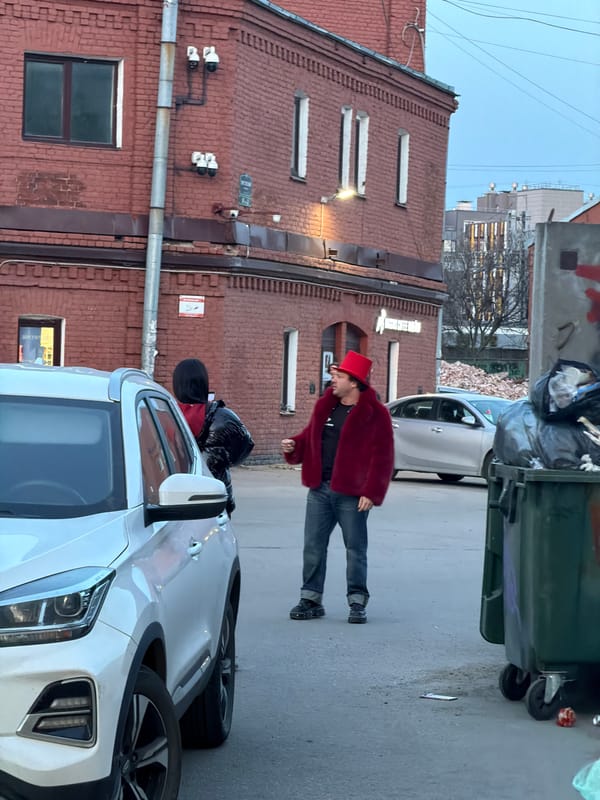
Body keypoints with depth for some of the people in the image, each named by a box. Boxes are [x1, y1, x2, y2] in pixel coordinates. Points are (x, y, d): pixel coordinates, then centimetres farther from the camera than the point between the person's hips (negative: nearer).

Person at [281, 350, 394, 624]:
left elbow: (382, 458, -11)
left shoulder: (375, 414, -8)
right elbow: (310, 437, 22)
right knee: (313, 546, 7)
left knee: (355, 548, 2)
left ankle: (357, 602, 11)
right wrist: (294, 446, 0)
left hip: (351, 494, -6)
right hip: (320, 490, 6)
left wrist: (371, 493, -16)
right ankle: (311, 599, 15)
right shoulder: (325, 405, 11)